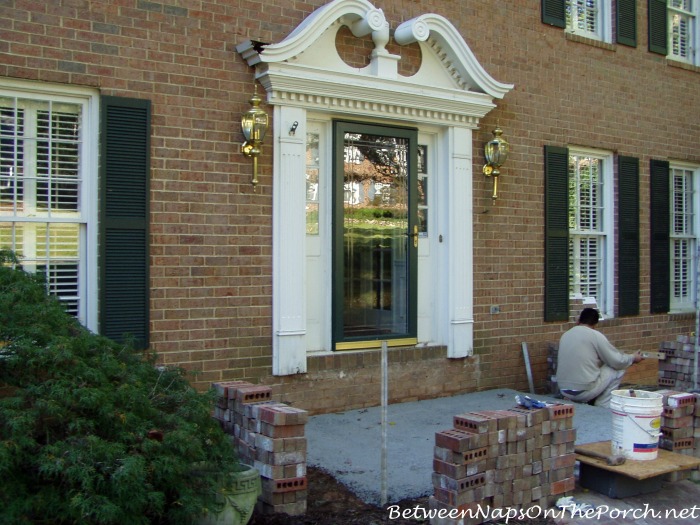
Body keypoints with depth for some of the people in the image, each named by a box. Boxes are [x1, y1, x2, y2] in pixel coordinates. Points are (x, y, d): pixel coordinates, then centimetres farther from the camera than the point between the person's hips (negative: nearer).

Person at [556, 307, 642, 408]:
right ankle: (603, 406, 12)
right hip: (585, 391, -6)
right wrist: (633, 358, 17)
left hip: (563, 390, 7)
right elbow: (617, 361, -3)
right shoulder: (595, 335, -8)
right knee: (618, 368, 11)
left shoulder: (565, 335, 8)